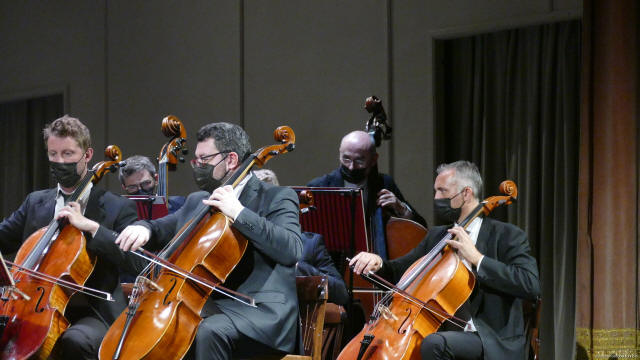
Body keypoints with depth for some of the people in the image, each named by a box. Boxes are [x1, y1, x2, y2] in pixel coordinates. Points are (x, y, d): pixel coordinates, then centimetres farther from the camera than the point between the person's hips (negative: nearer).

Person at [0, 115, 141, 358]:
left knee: (76, 340, -37)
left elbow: (136, 259, -11)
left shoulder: (117, 208, 2)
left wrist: (90, 226, -18)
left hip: (93, 315, -4)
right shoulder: (35, 203, 17)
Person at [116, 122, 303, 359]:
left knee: (209, 331, -36)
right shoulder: (197, 202, 21)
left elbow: (292, 250, -17)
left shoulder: (276, 198, -1)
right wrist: (143, 228, 2)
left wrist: (239, 213, -20)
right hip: (205, 306, 7)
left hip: (261, 312, -7)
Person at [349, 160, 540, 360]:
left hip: (493, 343, -7)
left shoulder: (506, 235, -3)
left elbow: (531, 285, -17)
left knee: (434, 343, -34)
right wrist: (378, 263, -3)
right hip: (445, 332, 7)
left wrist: (477, 258, -18)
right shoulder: (437, 236, 17)